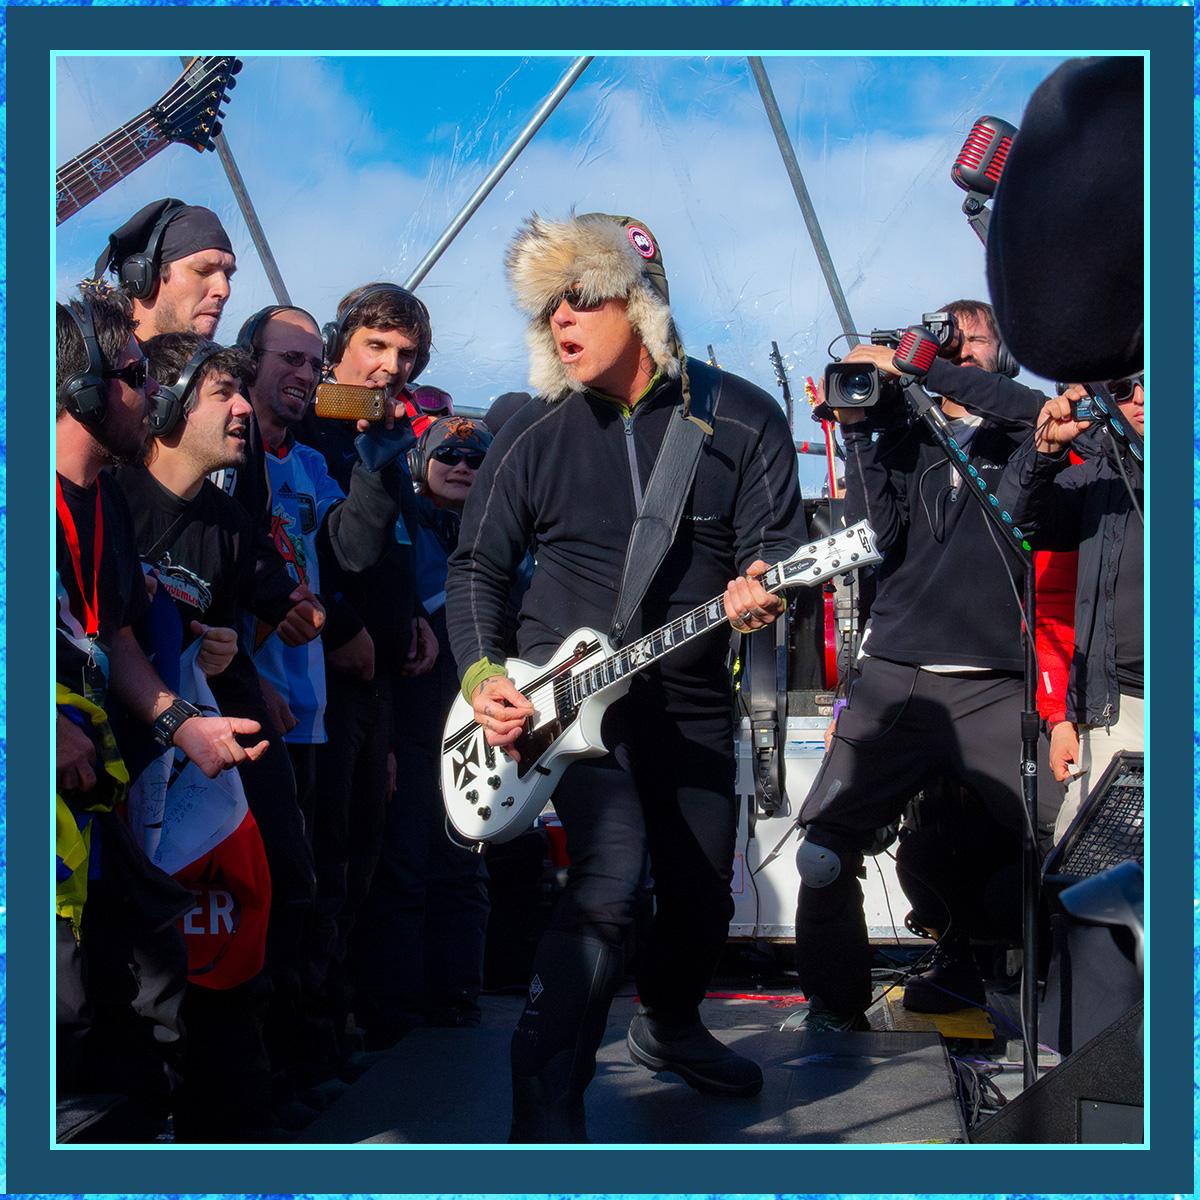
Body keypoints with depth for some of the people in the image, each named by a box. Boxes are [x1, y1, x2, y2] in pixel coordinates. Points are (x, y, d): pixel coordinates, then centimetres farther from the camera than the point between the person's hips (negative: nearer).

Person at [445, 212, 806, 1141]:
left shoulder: (743, 419, -5)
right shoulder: (533, 435, -2)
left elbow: (780, 547, -6)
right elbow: (477, 564, 6)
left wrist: (761, 595, -30)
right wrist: (482, 675, -9)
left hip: (692, 697, 3)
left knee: (703, 890, 13)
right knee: (612, 873, -24)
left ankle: (670, 1026, 46)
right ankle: (547, 1105, -15)